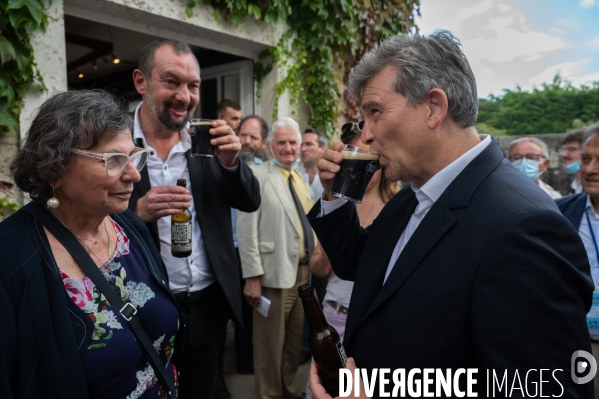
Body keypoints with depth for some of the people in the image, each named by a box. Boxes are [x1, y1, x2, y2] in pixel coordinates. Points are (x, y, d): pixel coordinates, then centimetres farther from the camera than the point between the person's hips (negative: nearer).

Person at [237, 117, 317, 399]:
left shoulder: (300, 178, 13)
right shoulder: (257, 176, -9)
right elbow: (246, 230, -14)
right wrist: (252, 277, -18)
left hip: (304, 272, 7)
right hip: (276, 274, -7)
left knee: (295, 341, 20)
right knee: (271, 344, 8)